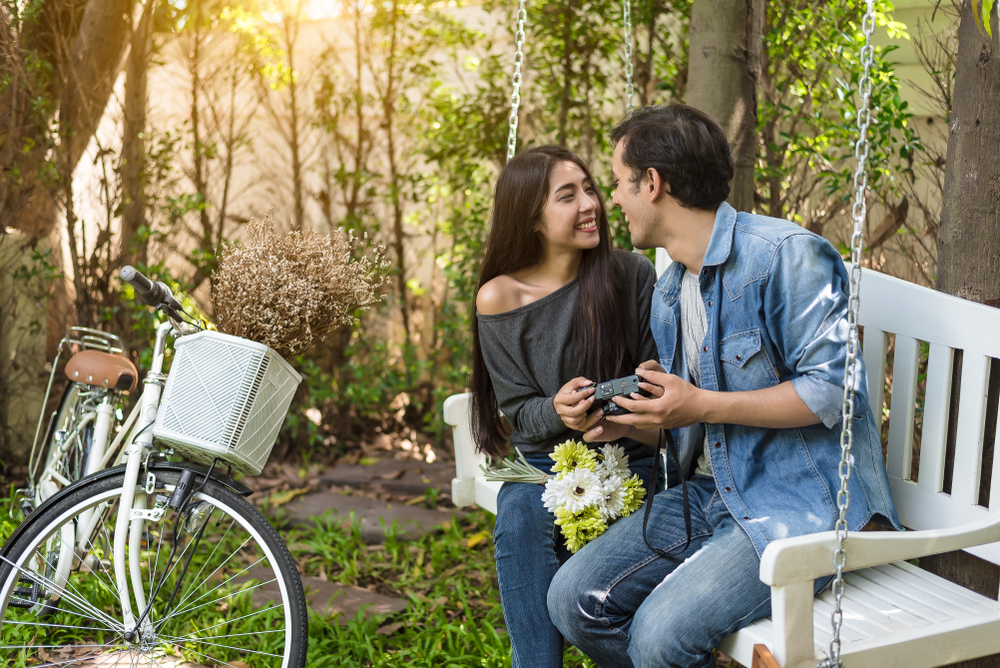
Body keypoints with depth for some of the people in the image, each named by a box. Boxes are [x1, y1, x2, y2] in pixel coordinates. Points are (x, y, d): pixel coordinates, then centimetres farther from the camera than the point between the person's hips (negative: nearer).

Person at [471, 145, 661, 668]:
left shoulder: (632, 276, -3)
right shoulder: (499, 299, -4)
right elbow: (518, 410, 0)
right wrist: (556, 410, -24)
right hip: (540, 461, 1)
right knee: (521, 520, -32)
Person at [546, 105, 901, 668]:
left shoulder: (784, 254, -14)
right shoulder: (667, 294, 15)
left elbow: (830, 390, -19)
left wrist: (702, 406, -21)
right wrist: (627, 420, 1)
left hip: (801, 502, -8)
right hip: (712, 491, 8)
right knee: (575, 598, -5)